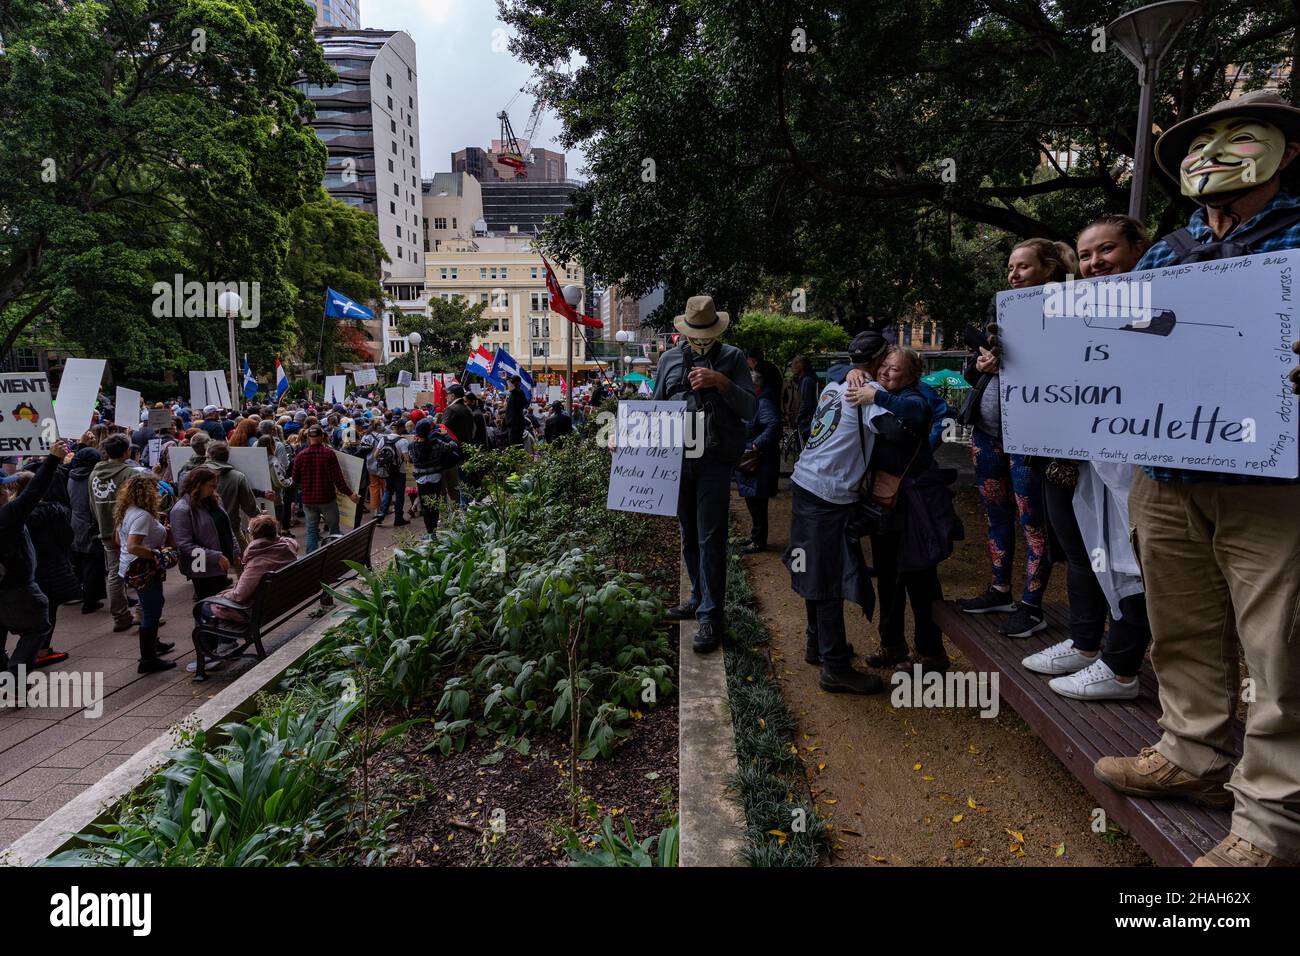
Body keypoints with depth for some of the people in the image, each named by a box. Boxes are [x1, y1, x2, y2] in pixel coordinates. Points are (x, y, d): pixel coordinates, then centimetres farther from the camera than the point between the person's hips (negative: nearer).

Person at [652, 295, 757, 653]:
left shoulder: (732, 357, 2)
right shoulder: (669, 358, 10)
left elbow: (750, 409, -5)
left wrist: (721, 382, -18)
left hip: (715, 462, -4)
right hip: (678, 460, 4)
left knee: (710, 539, -5)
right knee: (689, 537, 15)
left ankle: (711, 617, 1)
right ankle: (699, 599, 31)